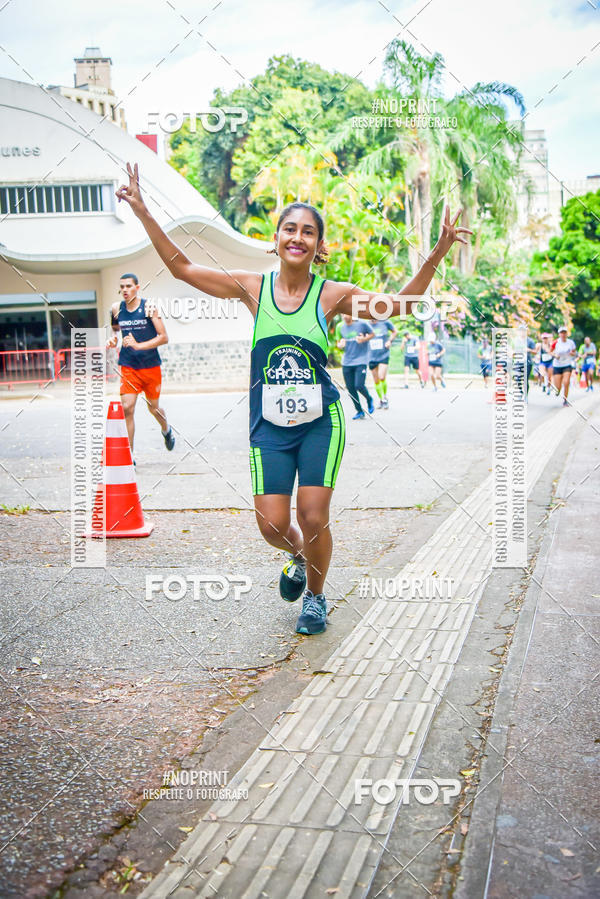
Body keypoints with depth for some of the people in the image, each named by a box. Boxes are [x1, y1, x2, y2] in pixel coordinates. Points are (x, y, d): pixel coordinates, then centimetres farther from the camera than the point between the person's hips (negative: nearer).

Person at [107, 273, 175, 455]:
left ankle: (166, 430, 50)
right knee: (127, 408, -12)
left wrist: (138, 345, -24)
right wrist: (113, 338, -1)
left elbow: (164, 337, -14)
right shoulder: (116, 308, 0)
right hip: (128, 367, 2)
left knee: (153, 408, 14)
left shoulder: (148, 307, -11)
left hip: (151, 366, -1)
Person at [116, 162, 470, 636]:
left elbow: (400, 304, -1)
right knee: (273, 525, -2)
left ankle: (316, 596, 25)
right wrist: (143, 213, -2)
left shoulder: (332, 294, -3)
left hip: (321, 422, -1)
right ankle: (298, 556, 35)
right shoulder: (253, 287, 0)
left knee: (313, 517, -3)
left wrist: (437, 253, -12)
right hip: (269, 424, 1)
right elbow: (182, 267, 3)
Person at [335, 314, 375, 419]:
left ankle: (369, 399, 20)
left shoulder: (362, 324, -7)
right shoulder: (340, 327, 4)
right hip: (346, 362, 4)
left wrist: (364, 339, -12)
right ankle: (359, 411, 18)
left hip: (361, 360, -4)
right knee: (350, 388, 2)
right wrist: (340, 345, -8)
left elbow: (372, 334, 8)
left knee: (359, 386, -14)